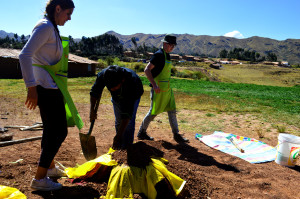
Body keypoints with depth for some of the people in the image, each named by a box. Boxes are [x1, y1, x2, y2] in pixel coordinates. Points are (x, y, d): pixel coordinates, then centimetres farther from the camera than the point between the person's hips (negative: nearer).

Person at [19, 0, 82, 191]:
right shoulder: (45, 27, -13)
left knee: (52, 129, 20)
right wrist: (31, 87, -23)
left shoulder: (52, 28, 17)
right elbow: (24, 55, -22)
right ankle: (39, 179, 9)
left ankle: (49, 166, 38)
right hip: (47, 87, -10)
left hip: (51, 87, 10)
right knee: (59, 131, -4)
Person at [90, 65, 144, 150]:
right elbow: (94, 92, -12)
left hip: (132, 96, -3)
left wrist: (118, 135, -44)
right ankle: (119, 147, 22)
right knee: (118, 121, 5)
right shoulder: (103, 75, -35)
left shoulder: (132, 81, -46)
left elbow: (127, 113, -44)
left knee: (129, 123, -15)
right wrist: (92, 109, -17)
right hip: (116, 97, 4)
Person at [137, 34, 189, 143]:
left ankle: (176, 135, 17)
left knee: (172, 110, 9)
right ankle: (141, 132, 19)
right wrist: (154, 85, -26)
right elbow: (147, 70, -19)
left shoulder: (167, 55, 13)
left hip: (167, 88, 9)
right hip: (158, 89, -9)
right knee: (154, 112, 1)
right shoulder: (159, 54, -15)